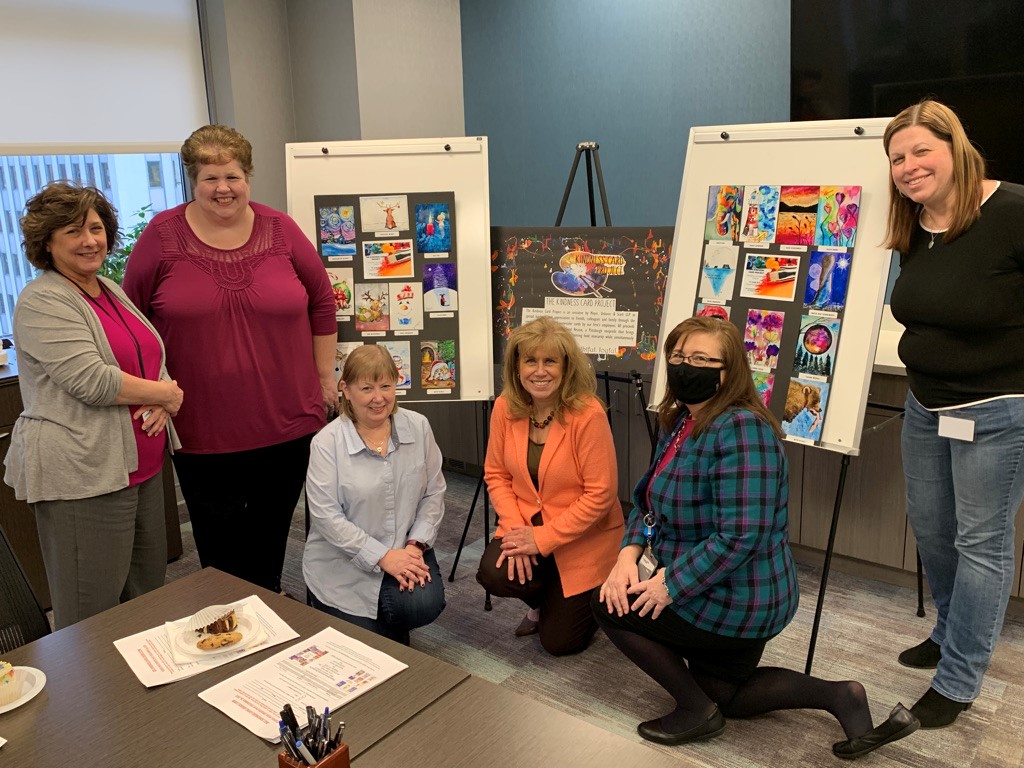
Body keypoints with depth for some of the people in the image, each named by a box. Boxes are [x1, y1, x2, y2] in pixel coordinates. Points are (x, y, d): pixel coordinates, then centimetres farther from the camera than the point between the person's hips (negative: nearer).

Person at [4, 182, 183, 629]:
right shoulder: (43, 302, -10)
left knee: (148, 595, 17)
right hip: (82, 479, -8)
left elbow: (153, 359, 18)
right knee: (93, 618, 0)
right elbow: (92, 381, -20)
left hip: (141, 468, 9)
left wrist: (163, 399, -4)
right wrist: (167, 394, -8)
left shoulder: (112, 291, 16)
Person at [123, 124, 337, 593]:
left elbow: (322, 302, 8)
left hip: (287, 423, 1)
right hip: (202, 428, -1)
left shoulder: (281, 231, 1)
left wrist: (325, 375, 9)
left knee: (271, 535, 14)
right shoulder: (162, 236, -3)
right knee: (219, 545, 10)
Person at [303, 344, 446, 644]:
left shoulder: (418, 427, -3)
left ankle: (394, 633, 14)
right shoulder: (327, 443, -13)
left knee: (426, 605, -21)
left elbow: (433, 493, 2)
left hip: (405, 551, 3)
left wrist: (417, 544, -11)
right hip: (344, 565, -2)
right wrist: (382, 557, -19)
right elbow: (326, 515, -16)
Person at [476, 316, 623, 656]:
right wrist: (515, 527, -17)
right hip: (526, 525, 4)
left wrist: (543, 538, -22)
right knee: (494, 573, -25)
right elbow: (496, 474, -2)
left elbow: (600, 494, -22)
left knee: (559, 641, 1)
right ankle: (543, 601, 12)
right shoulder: (505, 407, -9)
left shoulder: (588, 414, -24)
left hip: (583, 538, -4)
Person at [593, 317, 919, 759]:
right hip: (720, 592, 10)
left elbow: (740, 537, -33)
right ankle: (840, 697, 19)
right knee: (724, 694, 25)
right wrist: (629, 555, -10)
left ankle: (696, 711, 7)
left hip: (734, 601, -10)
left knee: (610, 608, -3)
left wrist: (670, 585, -25)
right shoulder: (681, 420, 3)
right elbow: (648, 499, 7)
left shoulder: (741, 429, -28)